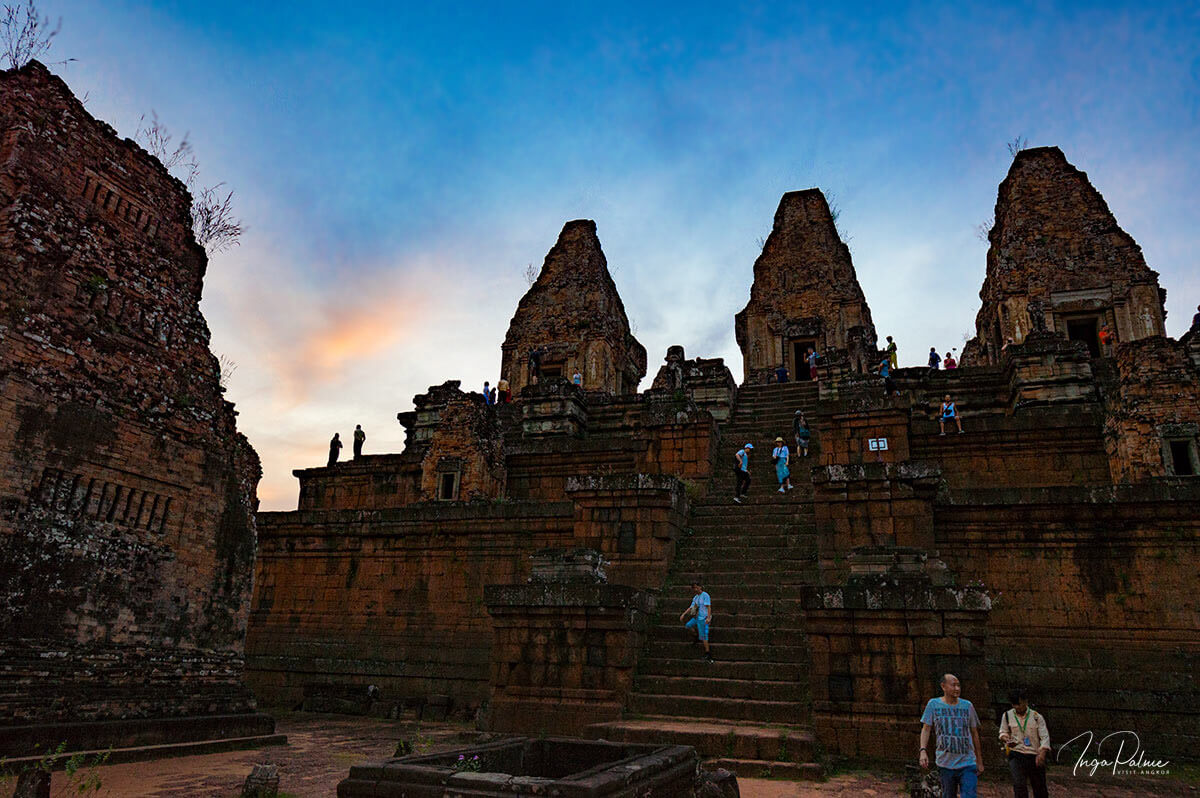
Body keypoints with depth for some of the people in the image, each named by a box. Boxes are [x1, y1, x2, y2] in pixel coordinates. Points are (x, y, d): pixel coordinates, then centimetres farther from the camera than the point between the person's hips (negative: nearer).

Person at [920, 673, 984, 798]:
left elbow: (974, 734, 15)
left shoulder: (967, 706, 8)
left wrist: (980, 761, 16)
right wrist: (923, 750, -13)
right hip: (945, 763, 0)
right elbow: (926, 729, 1)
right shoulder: (933, 704, 3)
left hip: (968, 763, 0)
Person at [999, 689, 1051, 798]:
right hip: (1016, 755, -1)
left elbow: (1045, 737, -5)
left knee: (1040, 789, 10)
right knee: (1019, 785, -20)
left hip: (1035, 756, 1)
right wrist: (1006, 740, -11)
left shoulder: (1037, 717, 1)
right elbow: (1003, 732, 13)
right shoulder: (1007, 716, 4)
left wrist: (1042, 753, -21)